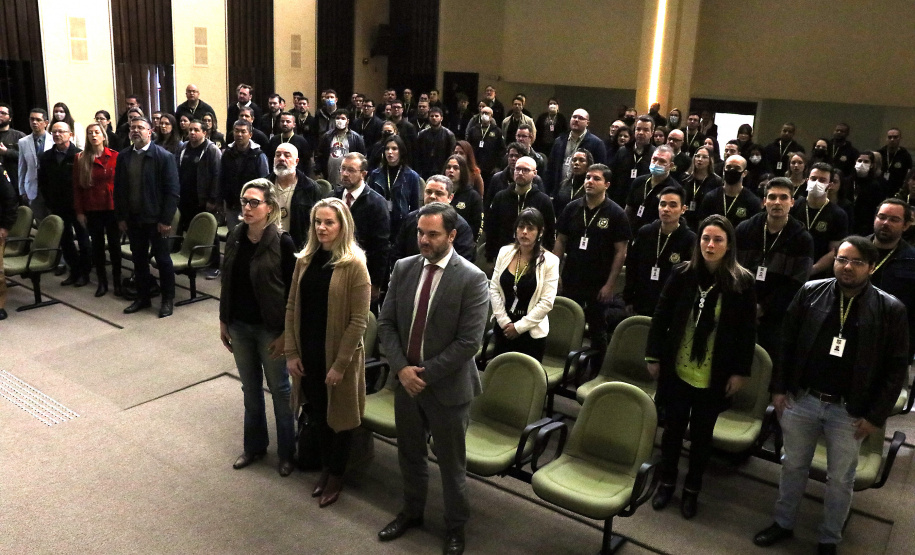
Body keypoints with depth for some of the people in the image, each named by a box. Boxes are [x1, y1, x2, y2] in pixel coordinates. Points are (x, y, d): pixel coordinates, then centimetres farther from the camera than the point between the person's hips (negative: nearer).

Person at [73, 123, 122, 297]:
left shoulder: (115, 157, -3)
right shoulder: (81, 159, 2)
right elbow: (77, 186, 3)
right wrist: (79, 211, -1)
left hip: (112, 208, -2)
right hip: (92, 210, 2)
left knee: (114, 245, 5)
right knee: (97, 245, 9)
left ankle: (117, 282, 15)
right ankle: (102, 282, 19)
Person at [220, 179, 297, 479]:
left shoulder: (282, 242, -16)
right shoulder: (235, 237, 0)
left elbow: (292, 291, -14)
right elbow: (227, 282, 8)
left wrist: (285, 334, -14)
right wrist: (223, 321, 9)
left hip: (270, 328, -5)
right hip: (239, 326, 5)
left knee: (279, 389, 9)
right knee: (250, 389, 18)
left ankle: (287, 452, 25)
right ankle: (254, 446, 35)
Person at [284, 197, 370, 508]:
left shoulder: (354, 266, -15)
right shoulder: (305, 261, 2)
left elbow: (358, 321, -16)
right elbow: (292, 308, 5)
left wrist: (340, 364, -17)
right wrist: (291, 353, -1)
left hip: (339, 355, -5)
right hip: (308, 354, 5)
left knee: (339, 416, 13)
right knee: (317, 414, 19)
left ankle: (336, 476, 34)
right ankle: (325, 467, 42)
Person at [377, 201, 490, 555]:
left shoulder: (472, 279, -15)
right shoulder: (403, 268, 0)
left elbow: (469, 341, -18)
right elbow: (386, 323, 2)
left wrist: (426, 373, -17)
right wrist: (402, 368, -11)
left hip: (447, 386, -4)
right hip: (405, 379, 5)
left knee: (451, 463, 12)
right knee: (410, 454, 22)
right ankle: (412, 512, 45)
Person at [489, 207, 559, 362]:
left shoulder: (550, 261, -10)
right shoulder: (505, 252, 1)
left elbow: (546, 302, -12)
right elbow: (494, 289, 1)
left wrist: (519, 326, -11)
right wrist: (504, 321, -6)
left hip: (532, 331, -3)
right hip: (503, 327, 3)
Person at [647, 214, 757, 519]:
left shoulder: (742, 282, -9)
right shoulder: (683, 273, -7)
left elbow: (747, 332, -4)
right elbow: (661, 316, -1)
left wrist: (741, 371, -4)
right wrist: (653, 356, -1)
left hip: (714, 377, -1)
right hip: (676, 370, 1)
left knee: (702, 434, 15)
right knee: (673, 428, 14)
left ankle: (692, 489, 34)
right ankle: (667, 482, 34)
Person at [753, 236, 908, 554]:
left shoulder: (890, 309, -9)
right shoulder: (810, 293, -4)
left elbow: (897, 367, -6)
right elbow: (787, 343, 3)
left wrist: (876, 415, -8)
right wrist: (778, 387, 0)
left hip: (850, 411, -2)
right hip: (800, 400, 2)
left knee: (841, 479, 15)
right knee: (793, 467, 18)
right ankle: (783, 524, 37)